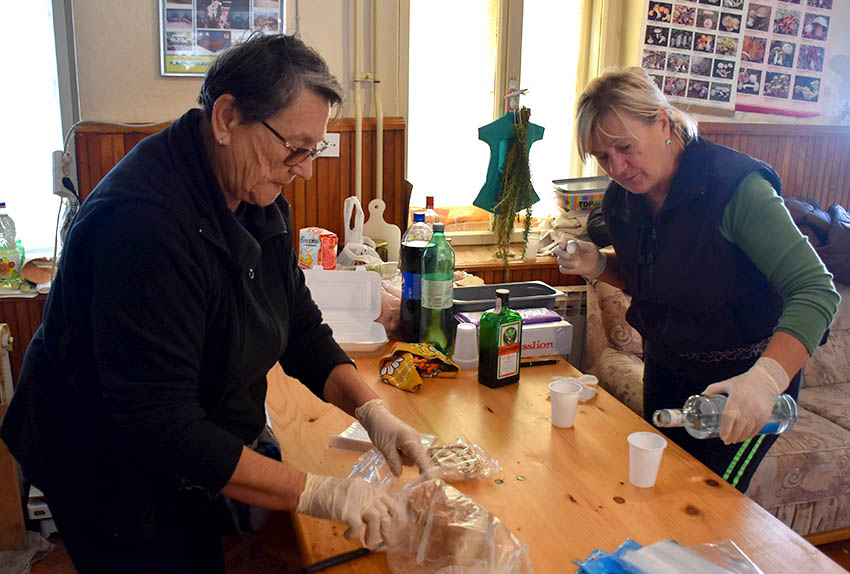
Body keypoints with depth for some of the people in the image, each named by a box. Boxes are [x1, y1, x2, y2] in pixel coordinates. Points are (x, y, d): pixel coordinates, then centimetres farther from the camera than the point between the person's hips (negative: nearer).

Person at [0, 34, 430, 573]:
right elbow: (160, 425, -35)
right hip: (114, 482, -7)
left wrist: (373, 411, -15)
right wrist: (317, 493, -35)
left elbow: (303, 331, -1)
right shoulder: (144, 222, -34)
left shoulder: (258, 200, -5)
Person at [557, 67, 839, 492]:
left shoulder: (735, 188, -26)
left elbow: (814, 291, -31)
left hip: (744, 374, -6)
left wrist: (766, 378, -46)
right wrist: (598, 267, -9)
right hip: (666, 369, 6)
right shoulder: (621, 202, -5)